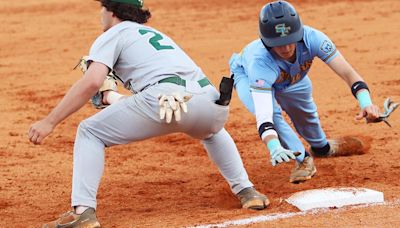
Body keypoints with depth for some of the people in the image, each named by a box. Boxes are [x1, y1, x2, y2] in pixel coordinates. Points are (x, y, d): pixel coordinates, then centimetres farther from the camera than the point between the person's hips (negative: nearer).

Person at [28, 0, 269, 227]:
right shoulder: (155, 34, 37)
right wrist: (116, 99, 52)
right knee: (212, 131, 43)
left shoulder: (112, 35, 16)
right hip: (211, 100, 7)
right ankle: (247, 191, 30)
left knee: (89, 132, 9)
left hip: (165, 99, -7)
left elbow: (92, 82, -1)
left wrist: (50, 122, -1)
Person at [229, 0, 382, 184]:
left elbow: (347, 72, -45)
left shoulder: (311, 38, -41)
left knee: (306, 113, 18)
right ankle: (303, 159, -11)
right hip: (247, 76, -4)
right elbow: (263, 116, -57)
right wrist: (274, 148, -75)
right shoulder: (260, 63, -49)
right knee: (271, 113, -30)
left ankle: (321, 147, 52)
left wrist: (366, 102, -62)